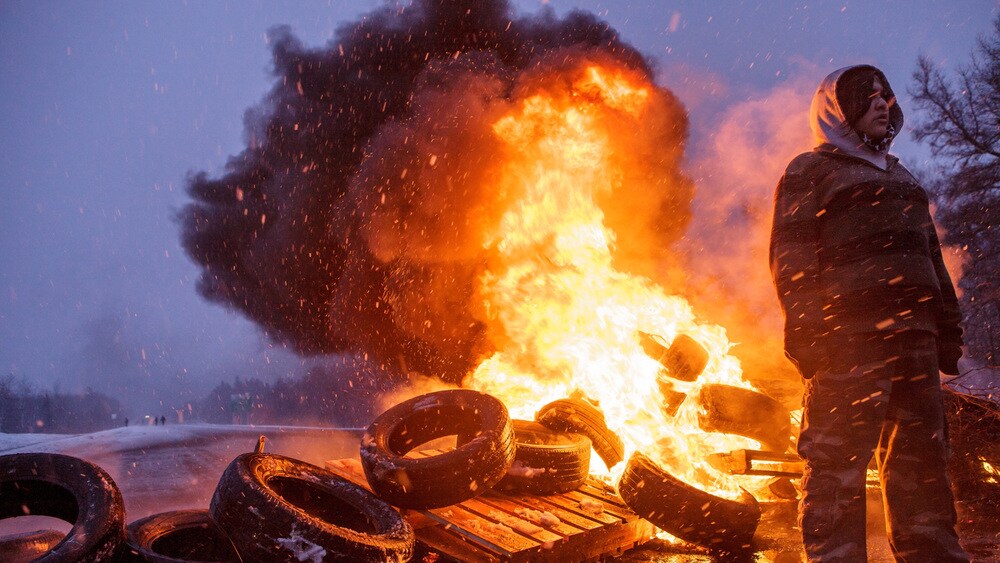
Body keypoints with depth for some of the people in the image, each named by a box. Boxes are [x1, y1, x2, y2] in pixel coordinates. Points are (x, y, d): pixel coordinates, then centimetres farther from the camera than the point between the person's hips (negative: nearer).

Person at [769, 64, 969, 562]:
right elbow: (791, 257, -4)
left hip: (916, 334, 7)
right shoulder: (810, 170, 7)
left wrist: (948, 326, 15)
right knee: (838, 463, -10)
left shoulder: (900, 176, 29)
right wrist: (808, 331, -16)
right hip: (850, 334, -7)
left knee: (922, 461, 8)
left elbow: (930, 255, 27)